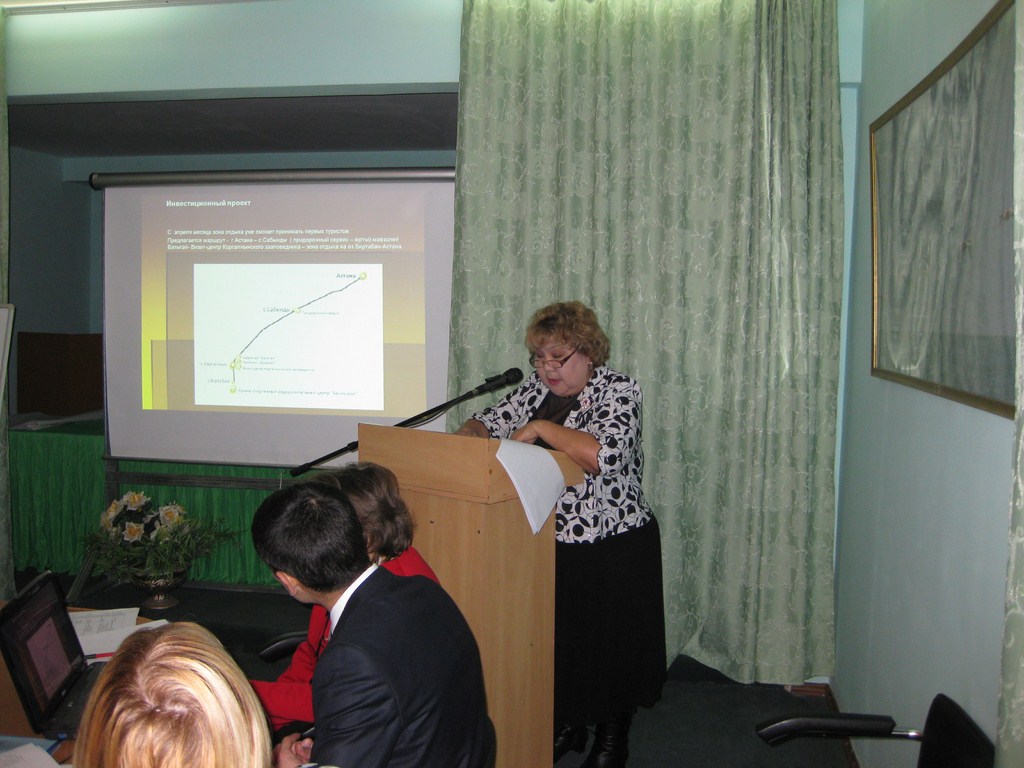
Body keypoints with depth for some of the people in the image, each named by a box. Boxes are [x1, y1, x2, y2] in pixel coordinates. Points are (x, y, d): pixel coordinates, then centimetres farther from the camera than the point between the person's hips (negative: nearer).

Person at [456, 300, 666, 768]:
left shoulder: (619, 391, -12)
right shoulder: (536, 389, 6)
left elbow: (601, 456, -28)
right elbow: (489, 421, 11)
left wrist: (540, 427, -22)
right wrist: (470, 432, -12)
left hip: (612, 549, -5)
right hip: (547, 542, 5)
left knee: (610, 641, 8)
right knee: (555, 638, 14)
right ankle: (566, 724, 36)